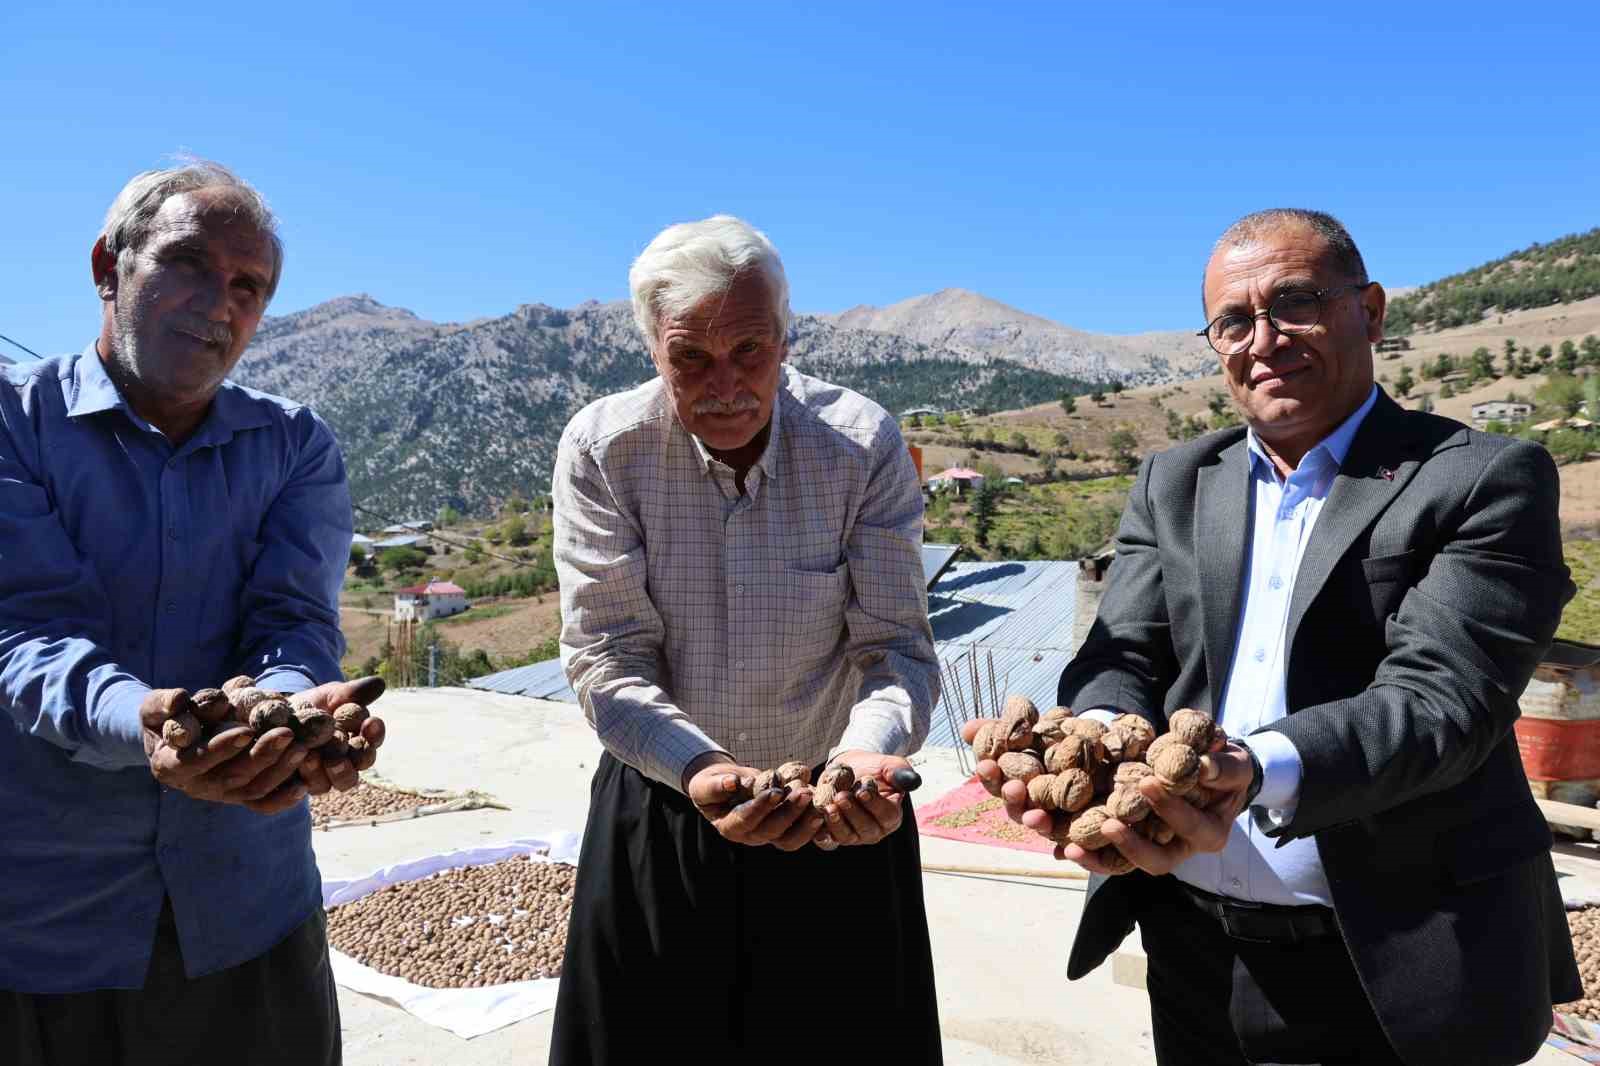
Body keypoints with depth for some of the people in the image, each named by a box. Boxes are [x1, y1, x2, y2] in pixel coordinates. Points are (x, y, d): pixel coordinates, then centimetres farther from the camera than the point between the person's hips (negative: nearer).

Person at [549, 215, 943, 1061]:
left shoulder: (863, 444, -13)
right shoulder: (600, 449, -12)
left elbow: (894, 646, -13)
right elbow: (605, 658, -15)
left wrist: (867, 754, -34)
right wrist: (701, 770, -31)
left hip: (839, 822, 0)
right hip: (659, 809, 1)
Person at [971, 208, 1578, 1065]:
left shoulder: (1487, 479, -8)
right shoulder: (1172, 483, 5)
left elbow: (1439, 697, -20)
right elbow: (1120, 657, -3)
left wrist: (1255, 770, -39)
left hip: (1397, 967, -3)